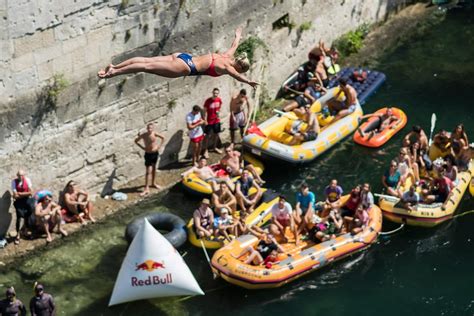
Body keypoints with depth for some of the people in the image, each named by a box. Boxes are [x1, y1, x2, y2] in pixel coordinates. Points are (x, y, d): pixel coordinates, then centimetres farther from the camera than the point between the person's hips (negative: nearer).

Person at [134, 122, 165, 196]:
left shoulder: (155, 134, -14)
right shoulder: (143, 135, -17)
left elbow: (163, 138, 4)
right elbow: (136, 141, -1)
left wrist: (159, 146, -3)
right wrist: (142, 147, -7)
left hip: (155, 153, 3)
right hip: (148, 154, -3)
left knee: (154, 168, 19)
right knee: (148, 171, -6)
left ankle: (153, 183, 39)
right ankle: (146, 189, -4)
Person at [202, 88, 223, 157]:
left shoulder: (219, 100, -6)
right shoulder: (208, 101, -20)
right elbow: (205, 111, -13)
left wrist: (218, 111, 1)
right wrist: (205, 120, -17)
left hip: (216, 120, 5)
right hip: (209, 121, -5)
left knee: (216, 134, 17)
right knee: (208, 136, 2)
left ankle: (215, 147, 37)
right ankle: (206, 150, 14)